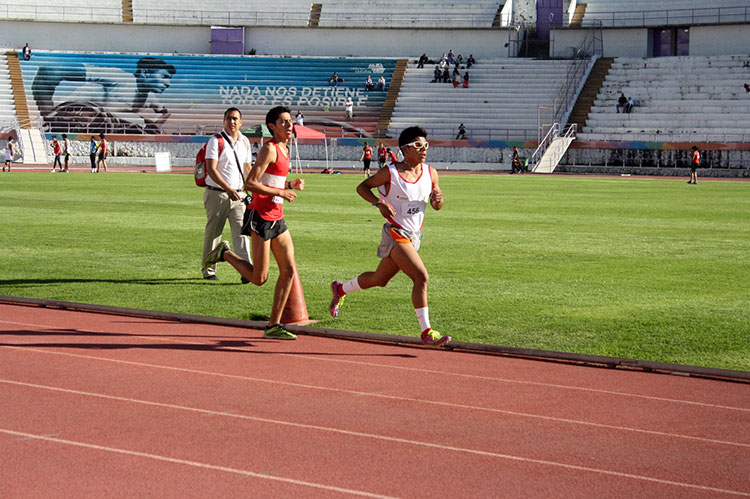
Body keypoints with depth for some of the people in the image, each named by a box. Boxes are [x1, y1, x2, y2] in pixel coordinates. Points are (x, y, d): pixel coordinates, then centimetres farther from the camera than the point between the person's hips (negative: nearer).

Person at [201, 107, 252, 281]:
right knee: (213, 233, 3)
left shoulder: (245, 142, 10)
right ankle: (208, 270, 16)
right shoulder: (216, 141, -9)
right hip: (217, 194, -4)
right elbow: (211, 169, -17)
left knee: (241, 232, -6)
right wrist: (228, 189, -25)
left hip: (238, 195, 4)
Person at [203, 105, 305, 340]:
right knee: (259, 278, -5)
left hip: (277, 218, 9)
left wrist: (290, 184, 8)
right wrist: (281, 193, -18)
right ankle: (224, 253, 18)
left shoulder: (284, 149, 15)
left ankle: (273, 325, 8)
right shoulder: (269, 149, -13)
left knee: (289, 270, 2)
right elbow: (250, 184, -20)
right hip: (261, 216, -9)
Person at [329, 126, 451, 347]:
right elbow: (362, 187, 0)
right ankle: (426, 332, -16)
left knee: (380, 279, 20)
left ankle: (340, 289, 45)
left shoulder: (430, 173, 4)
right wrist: (379, 203, -17)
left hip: (414, 236, 7)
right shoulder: (390, 173, -11)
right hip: (396, 234, -7)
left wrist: (438, 200, -11)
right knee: (421, 277, -21)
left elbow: (437, 206, 13)